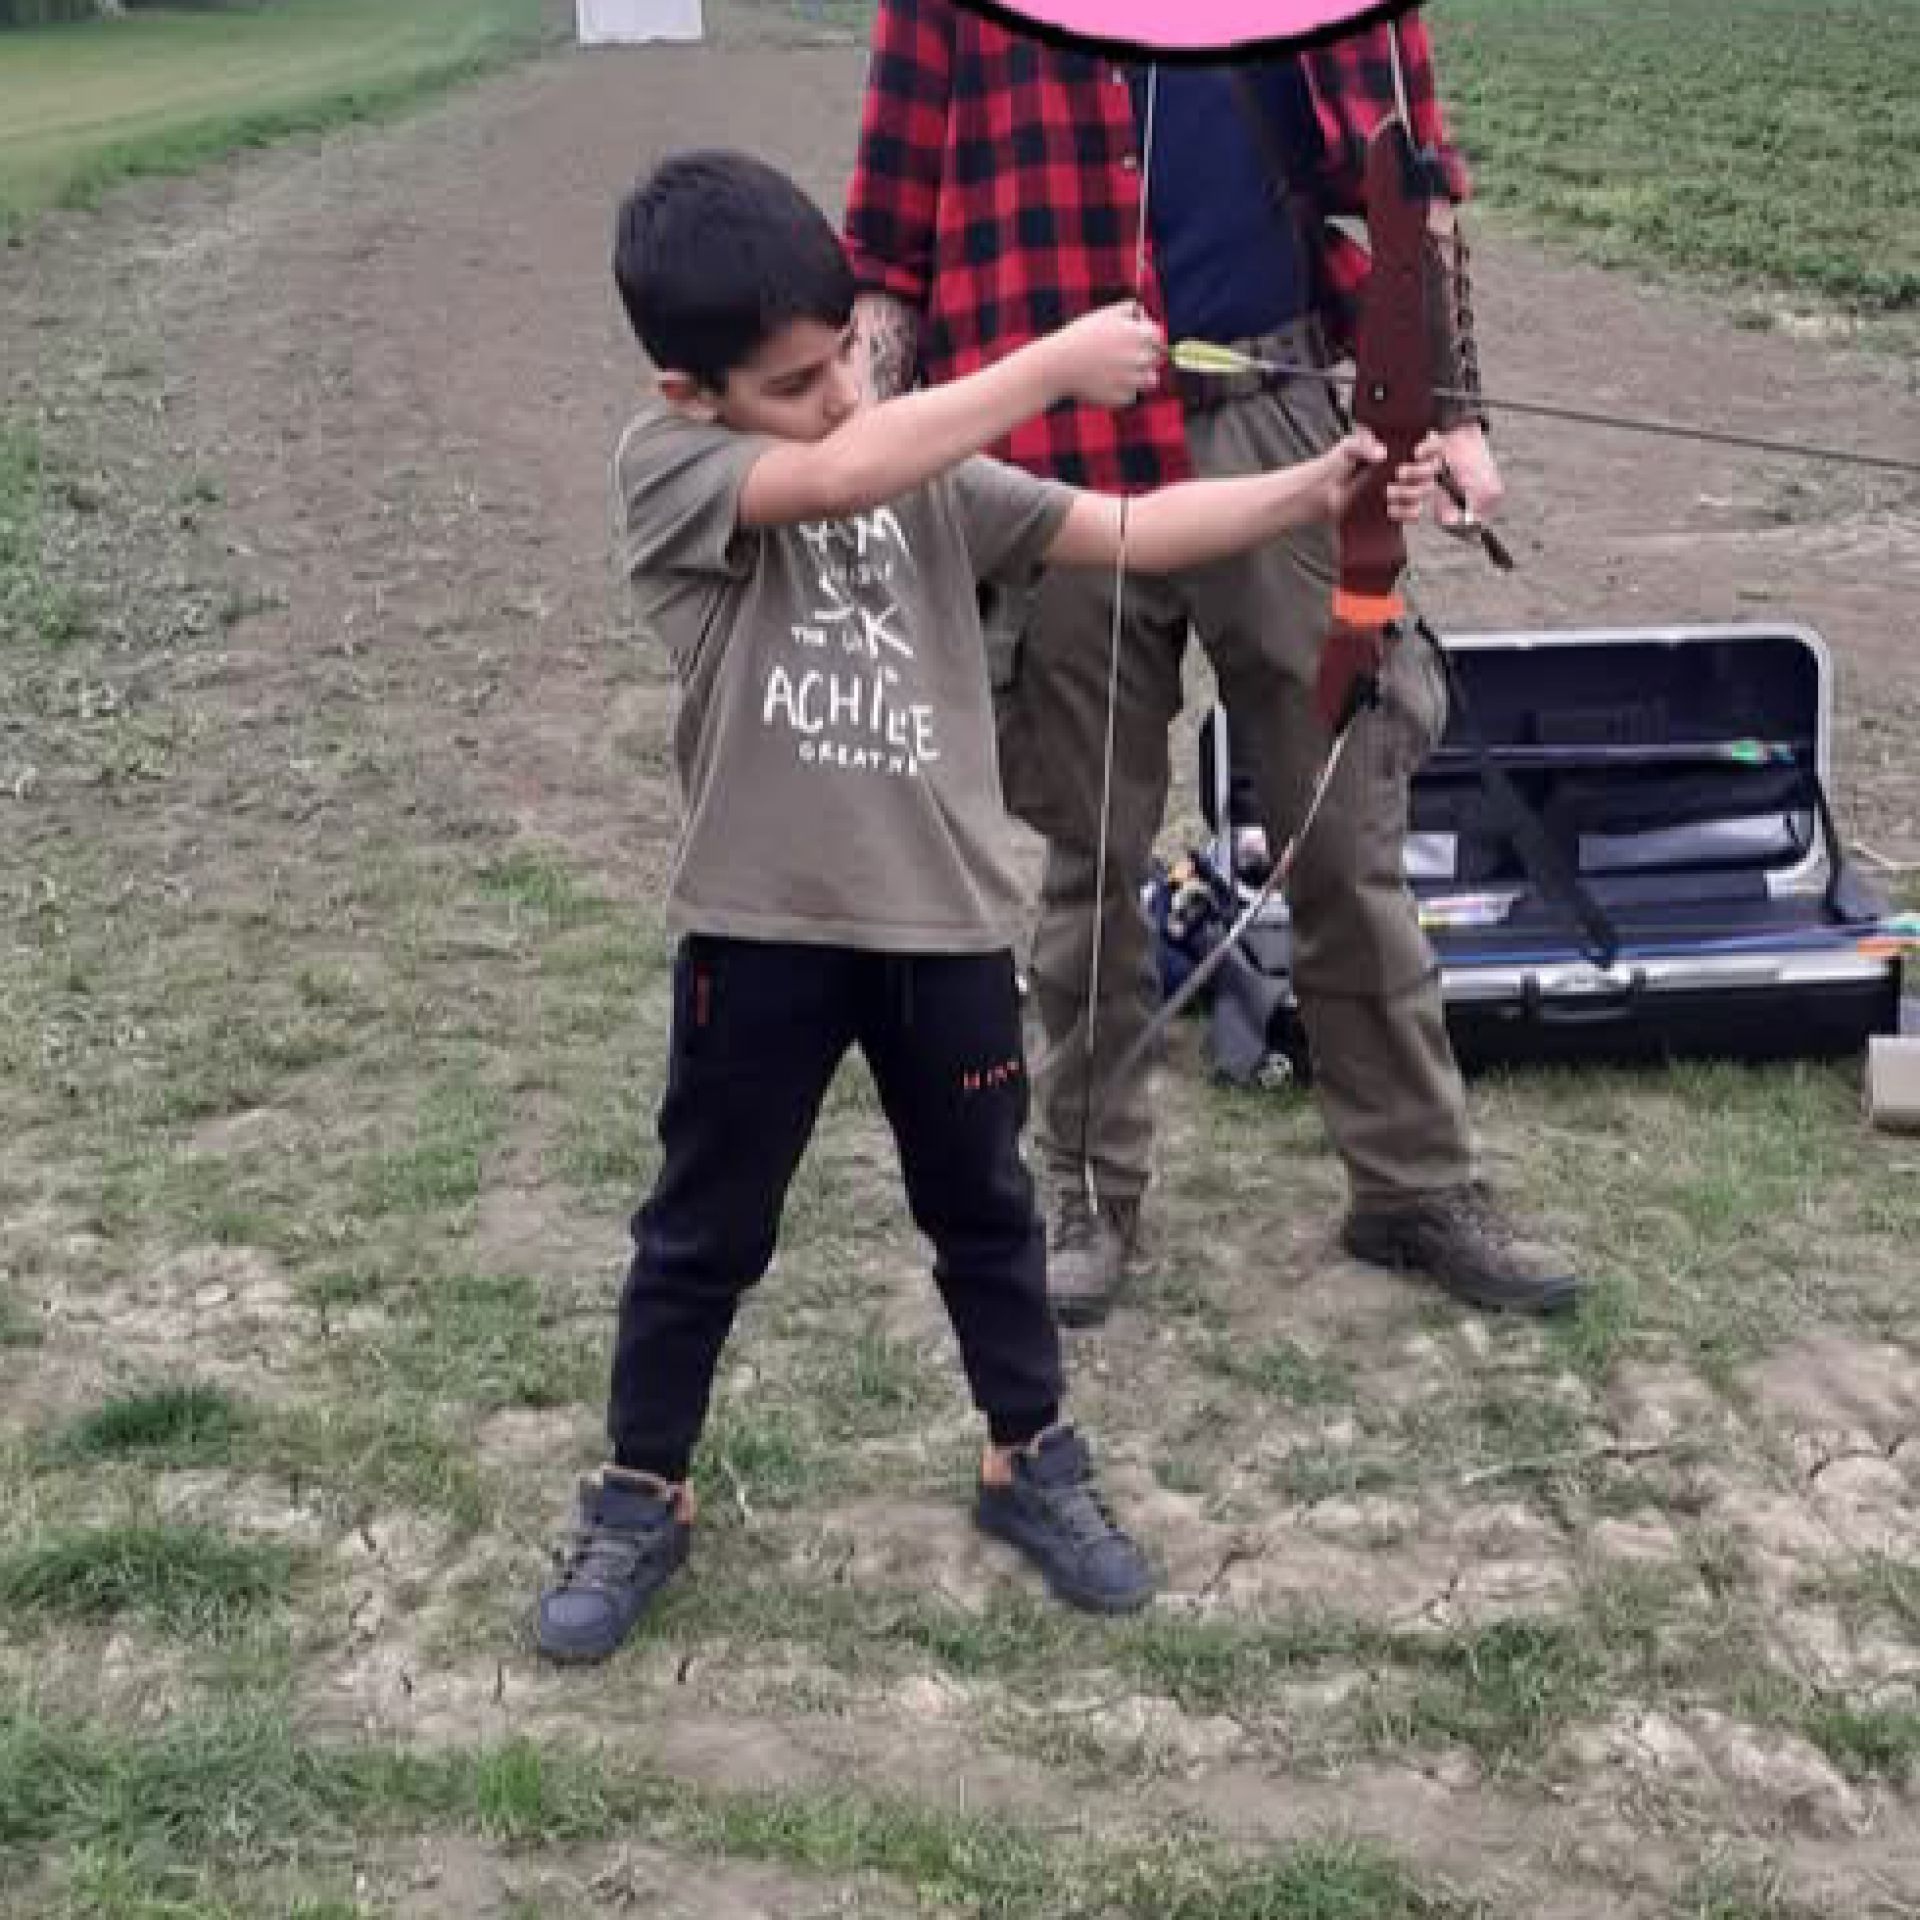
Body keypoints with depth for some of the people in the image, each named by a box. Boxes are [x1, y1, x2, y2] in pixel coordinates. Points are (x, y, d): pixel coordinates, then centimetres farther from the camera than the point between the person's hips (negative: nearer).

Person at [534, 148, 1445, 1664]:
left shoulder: (930, 471, 3)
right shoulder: (666, 468, -11)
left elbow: (1124, 531, -3)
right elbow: (843, 476, -30)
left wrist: (1317, 489, -15)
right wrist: (1056, 365, -27)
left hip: (946, 918, 4)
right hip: (761, 928, -3)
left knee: (984, 1209, 19)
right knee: (706, 1230, 12)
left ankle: (1034, 1465, 37)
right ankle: (642, 1500, 30)